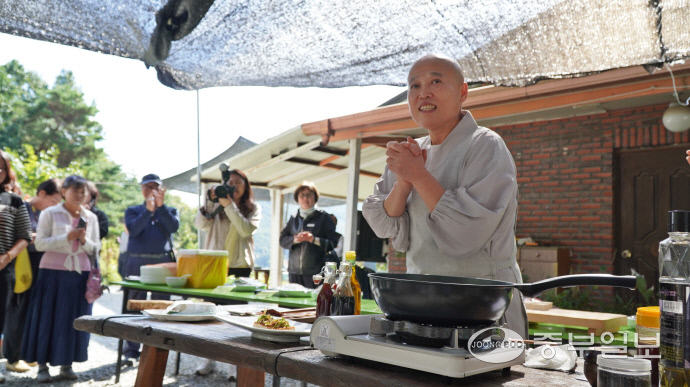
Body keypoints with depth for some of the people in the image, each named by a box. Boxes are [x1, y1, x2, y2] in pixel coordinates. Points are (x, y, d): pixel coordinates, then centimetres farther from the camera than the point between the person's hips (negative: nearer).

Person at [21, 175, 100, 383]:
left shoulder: (91, 218, 9)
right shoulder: (50, 214, 1)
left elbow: (95, 249, 11)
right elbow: (40, 243, -5)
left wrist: (84, 240, -9)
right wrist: (68, 237, -16)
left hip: (80, 274, 3)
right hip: (53, 272, -2)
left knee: (73, 319, 5)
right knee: (48, 317, 1)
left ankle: (66, 364, 15)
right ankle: (42, 365, 11)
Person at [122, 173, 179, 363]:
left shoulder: (170, 211, 13)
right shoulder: (133, 211, 12)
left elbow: (174, 227, -8)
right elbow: (133, 229, -8)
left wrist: (161, 206, -16)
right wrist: (148, 210, -19)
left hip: (163, 262, 1)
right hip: (137, 263, 0)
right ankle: (131, 350, 9)